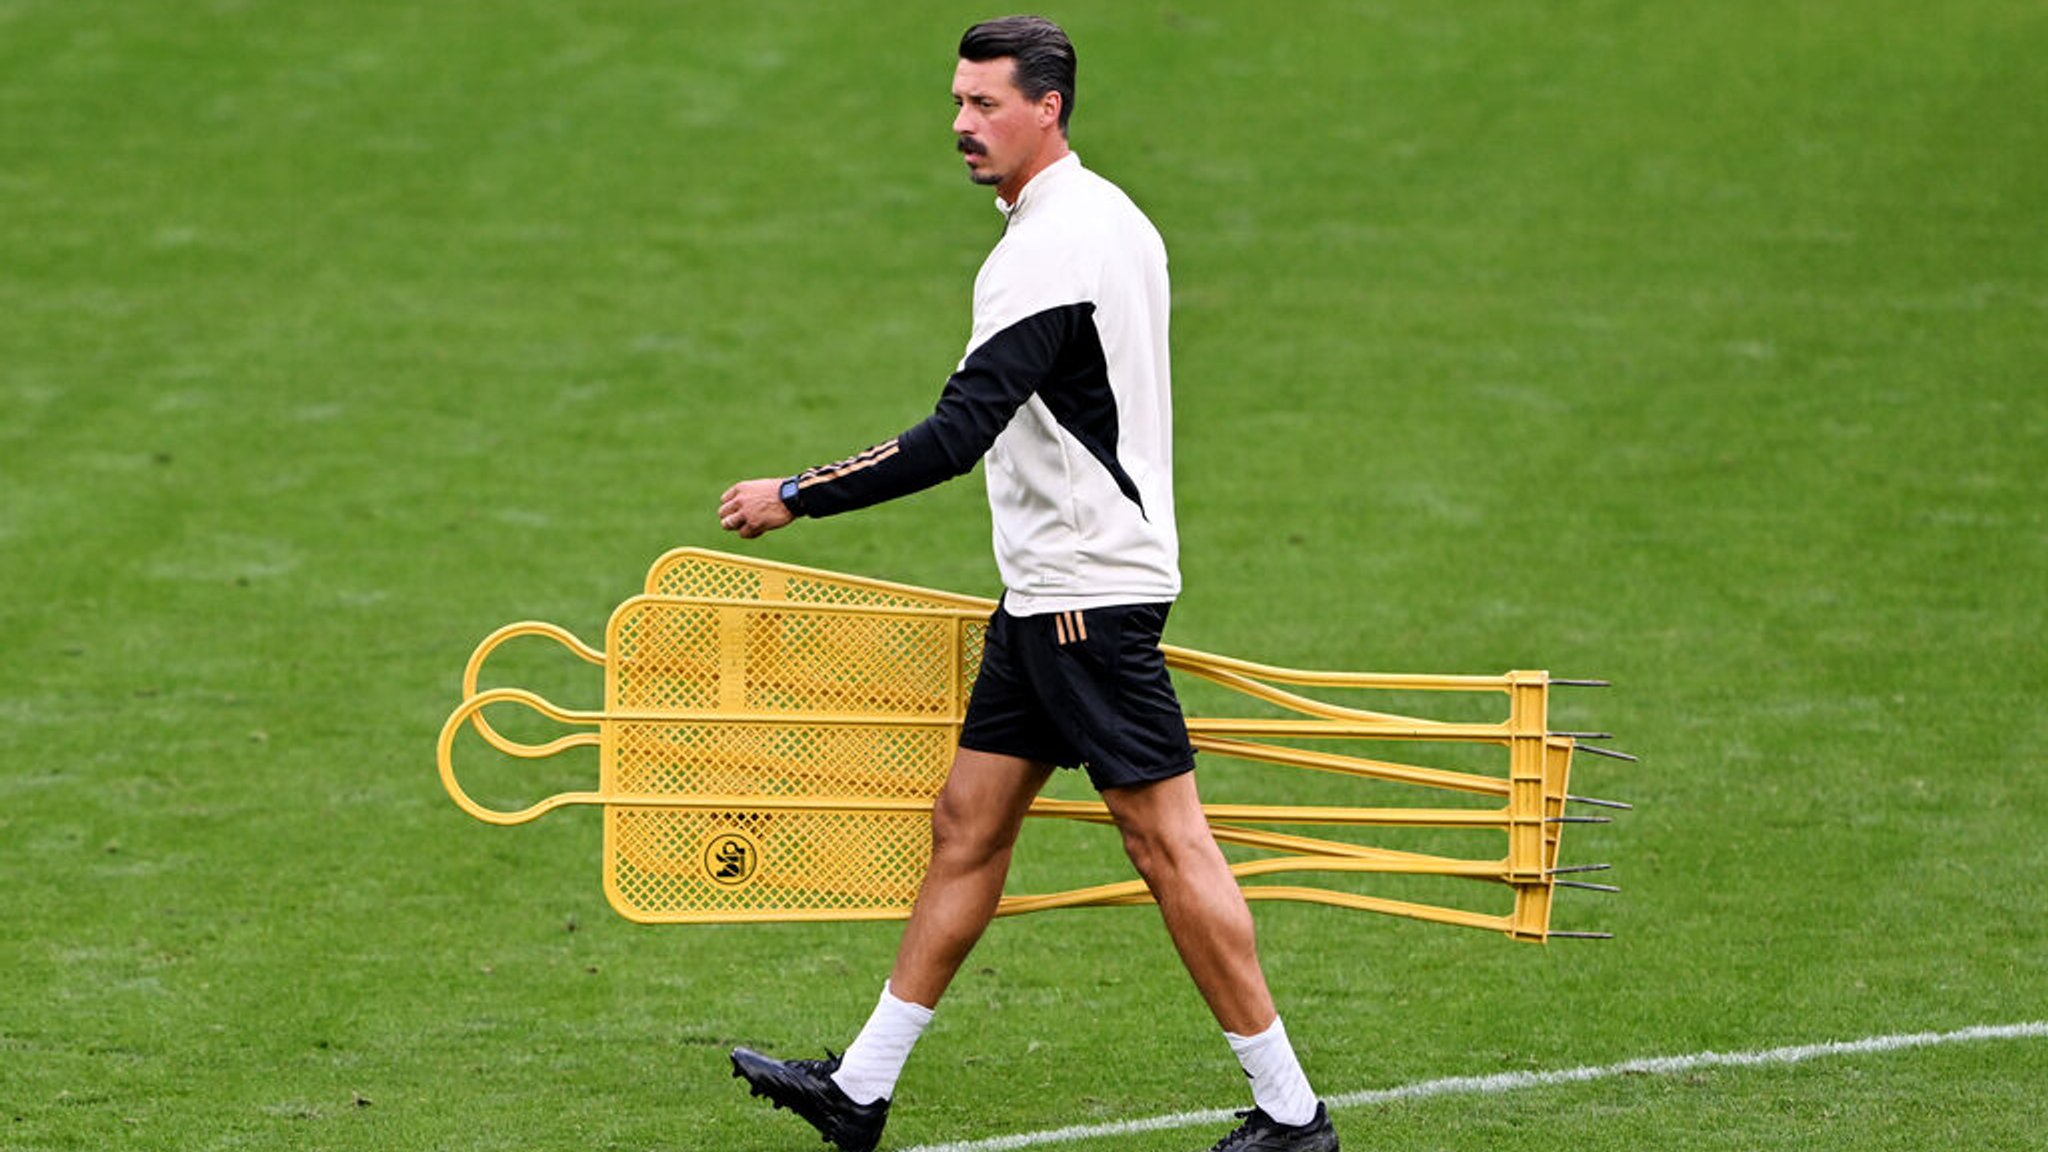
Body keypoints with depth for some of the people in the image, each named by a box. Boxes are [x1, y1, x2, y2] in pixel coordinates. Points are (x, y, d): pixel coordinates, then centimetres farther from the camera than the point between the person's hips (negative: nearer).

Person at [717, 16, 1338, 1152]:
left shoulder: (1051, 250, -19)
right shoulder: (1113, 218, 13)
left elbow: (956, 436, -26)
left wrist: (793, 496, -21)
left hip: (1088, 591, -10)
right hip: (1049, 591, 10)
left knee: (1167, 841, -7)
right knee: (968, 822, 11)